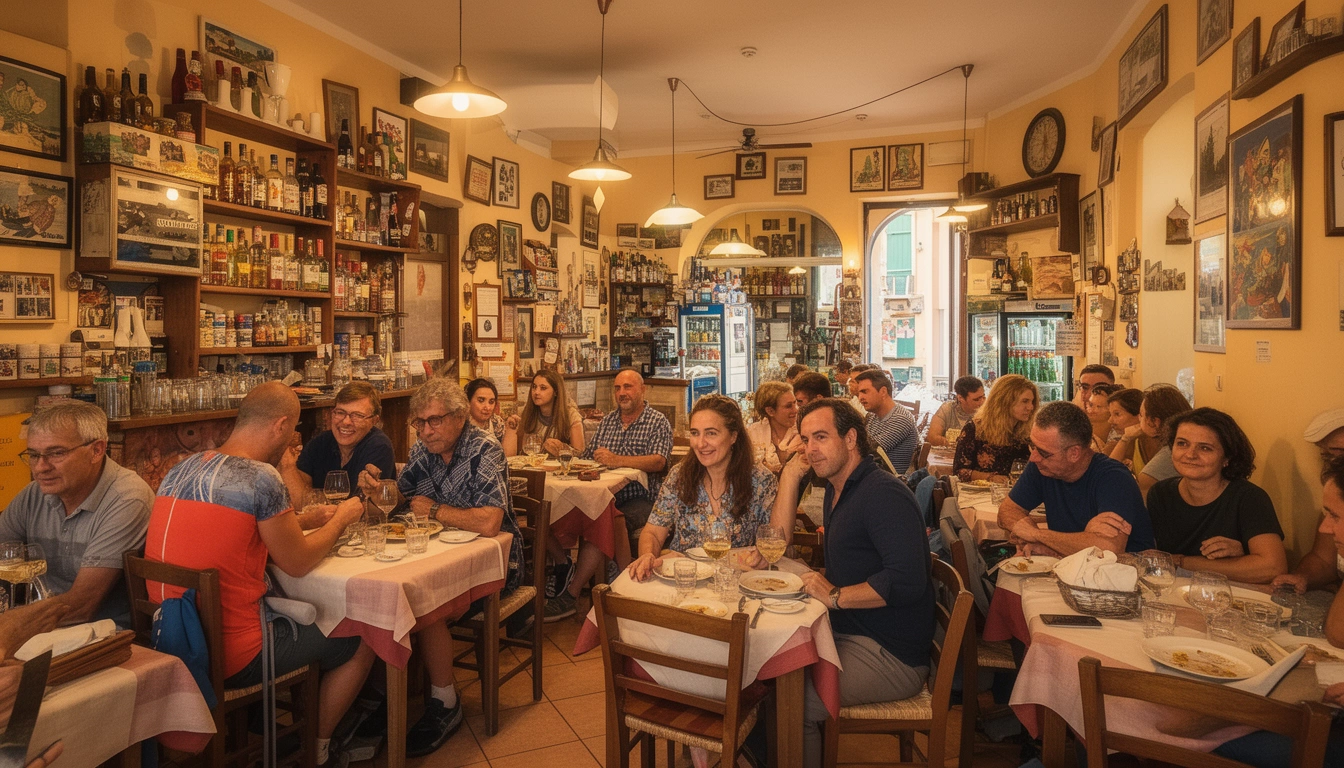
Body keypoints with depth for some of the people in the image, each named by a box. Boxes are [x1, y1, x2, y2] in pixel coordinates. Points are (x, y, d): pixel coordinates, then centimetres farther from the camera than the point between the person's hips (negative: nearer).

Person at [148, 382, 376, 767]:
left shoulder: (179, 470, 3)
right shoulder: (261, 477, -22)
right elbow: (297, 563, -11)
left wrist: (314, 517, 18)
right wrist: (340, 519, 5)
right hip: (231, 659, -8)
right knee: (361, 644, 10)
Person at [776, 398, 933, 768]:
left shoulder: (884, 494, -19)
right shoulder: (838, 490, 10)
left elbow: (907, 581, -29)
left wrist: (835, 596, -20)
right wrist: (791, 472, 7)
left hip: (891, 657, -9)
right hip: (849, 635, 9)